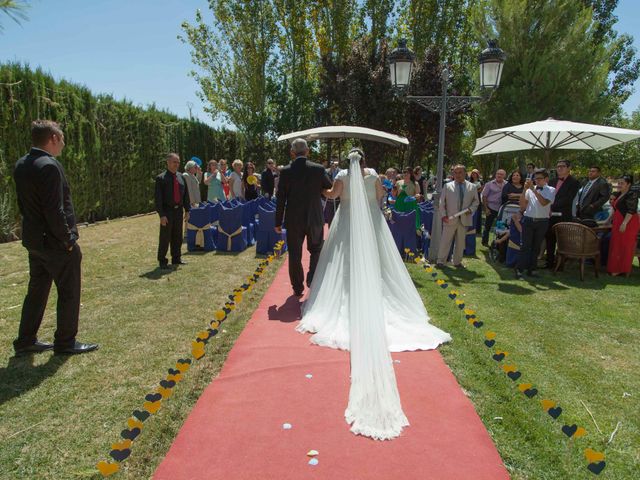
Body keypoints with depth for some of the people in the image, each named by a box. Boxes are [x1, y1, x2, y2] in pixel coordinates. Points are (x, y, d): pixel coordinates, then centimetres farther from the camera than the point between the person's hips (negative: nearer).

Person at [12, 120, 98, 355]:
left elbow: (23, 204, 14)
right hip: (55, 242, -9)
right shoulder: (49, 166, -20)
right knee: (69, 292, 5)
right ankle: (65, 343, 16)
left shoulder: (21, 165, 8)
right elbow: (54, 210, -23)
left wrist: (35, 228, 18)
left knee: (37, 290, 19)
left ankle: (26, 341, 28)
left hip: (33, 239, 9)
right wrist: (68, 239, -15)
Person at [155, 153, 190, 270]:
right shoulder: (161, 178, -8)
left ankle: (176, 258, 26)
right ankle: (162, 261, 12)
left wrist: (187, 210, 7)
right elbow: (158, 198, -11)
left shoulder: (181, 177, 9)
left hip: (178, 210, 5)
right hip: (167, 211, -5)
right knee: (165, 237, 0)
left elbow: (185, 195, 12)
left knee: (178, 237, 13)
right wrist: (161, 215, -17)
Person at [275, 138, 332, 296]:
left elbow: (280, 199, -5)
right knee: (316, 251, 20)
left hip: (293, 220, 0)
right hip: (315, 218, 0)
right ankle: (313, 281, 12)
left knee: (295, 255, 12)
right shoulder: (319, 169, -8)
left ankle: (298, 288, 19)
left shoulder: (285, 171, -7)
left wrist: (278, 222, 3)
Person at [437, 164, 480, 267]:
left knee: (460, 242, 10)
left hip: (464, 219, 2)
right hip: (450, 219, -1)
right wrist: (443, 215, -8)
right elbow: (441, 202, 3)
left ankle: (457, 262, 22)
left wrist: (471, 209, -7)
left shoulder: (472, 187, 7)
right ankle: (441, 261, 12)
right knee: (445, 241, 2)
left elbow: (476, 201, 12)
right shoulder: (447, 186, 3)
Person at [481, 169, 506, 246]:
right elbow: (484, 197, -3)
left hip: (501, 209, 2)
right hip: (491, 208, -2)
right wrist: (486, 208, -8)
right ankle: (485, 241, 20)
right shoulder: (489, 184, -3)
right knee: (488, 226, 6)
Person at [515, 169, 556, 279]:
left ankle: (531, 269, 16)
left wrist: (534, 190, -17)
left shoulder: (551, 190, 2)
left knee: (536, 246, 8)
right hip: (528, 220, 0)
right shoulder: (530, 189, 4)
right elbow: (522, 204, 3)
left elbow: (544, 202, -15)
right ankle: (519, 270, -4)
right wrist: (525, 190, -7)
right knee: (525, 245, -4)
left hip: (542, 221, 0)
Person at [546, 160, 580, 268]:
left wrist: (552, 207, -19)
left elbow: (567, 199, -14)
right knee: (550, 239, 11)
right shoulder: (553, 181, 15)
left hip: (564, 217, -5)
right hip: (550, 215, 6)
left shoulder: (574, 182, -3)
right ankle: (550, 262, 22)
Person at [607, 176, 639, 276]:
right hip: (617, 224, 9)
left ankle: (623, 270, 9)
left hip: (628, 224, -9)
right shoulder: (619, 195, 14)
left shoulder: (632, 195, -12)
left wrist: (624, 223, -25)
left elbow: (631, 210, -20)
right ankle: (616, 268, 18)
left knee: (625, 246, 0)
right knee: (616, 246, 10)